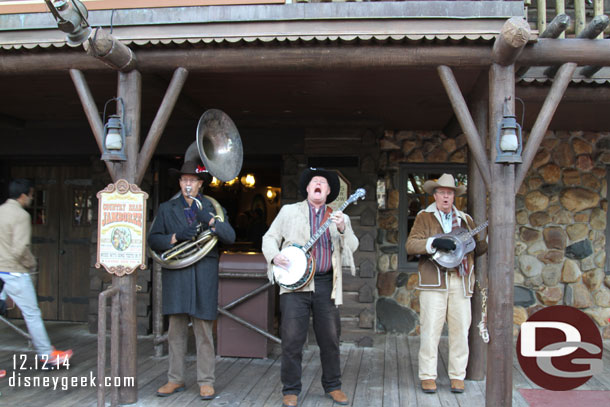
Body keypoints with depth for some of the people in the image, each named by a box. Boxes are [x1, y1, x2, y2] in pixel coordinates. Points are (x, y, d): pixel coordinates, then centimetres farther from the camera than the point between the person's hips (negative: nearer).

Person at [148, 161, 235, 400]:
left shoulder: (213, 208, 12)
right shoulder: (166, 209, 15)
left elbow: (230, 237, 0)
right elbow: (153, 240, 7)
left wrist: (210, 220, -14)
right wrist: (176, 237, -10)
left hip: (204, 275, -1)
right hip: (176, 275, 2)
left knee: (204, 331, -1)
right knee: (176, 331, 5)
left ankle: (206, 382, 8)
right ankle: (175, 380, 16)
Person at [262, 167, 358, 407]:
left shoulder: (339, 217, 14)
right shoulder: (289, 211, 11)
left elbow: (353, 247, 4)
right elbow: (269, 237, 12)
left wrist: (343, 229, -15)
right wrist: (274, 256, -7)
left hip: (326, 285, 2)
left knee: (330, 339, 7)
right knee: (292, 339, -4)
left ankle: (333, 386, 24)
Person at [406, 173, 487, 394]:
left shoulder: (465, 219, 18)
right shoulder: (424, 217, 7)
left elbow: (477, 248, 19)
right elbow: (410, 245, -5)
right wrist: (435, 242, -19)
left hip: (460, 282, 3)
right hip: (433, 281, -3)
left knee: (460, 330, 4)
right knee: (430, 329, -3)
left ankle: (457, 376, 16)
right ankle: (428, 376, 8)